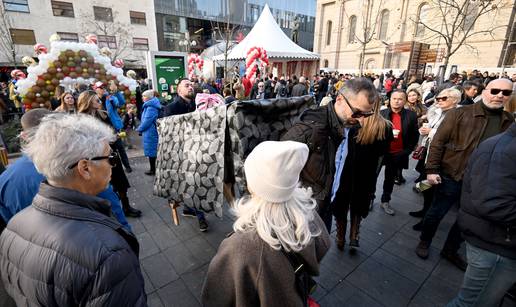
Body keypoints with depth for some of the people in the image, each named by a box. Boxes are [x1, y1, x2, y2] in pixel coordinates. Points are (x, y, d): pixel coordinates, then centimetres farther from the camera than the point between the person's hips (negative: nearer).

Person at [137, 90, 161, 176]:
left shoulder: (151, 107, -20)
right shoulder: (150, 105, 13)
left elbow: (147, 120, -21)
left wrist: (139, 129, -8)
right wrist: (141, 128, 13)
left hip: (150, 133, -10)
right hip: (151, 131, 10)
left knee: (151, 151, 1)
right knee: (152, 151, 16)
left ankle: (153, 170, 12)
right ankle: (153, 168, 26)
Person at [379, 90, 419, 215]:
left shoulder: (411, 115, -4)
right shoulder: (381, 113, -6)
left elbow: (415, 136, 1)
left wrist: (406, 151, -5)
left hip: (398, 154, 1)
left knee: (390, 179, 16)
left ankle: (385, 201, 33)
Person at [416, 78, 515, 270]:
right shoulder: (460, 114, -9)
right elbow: (438, 142, -11)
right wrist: (432, 170, -16)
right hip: (451, 177, -4)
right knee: (436, 213, 8)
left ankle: (450, 250, 38)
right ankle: (424, 242, 33)